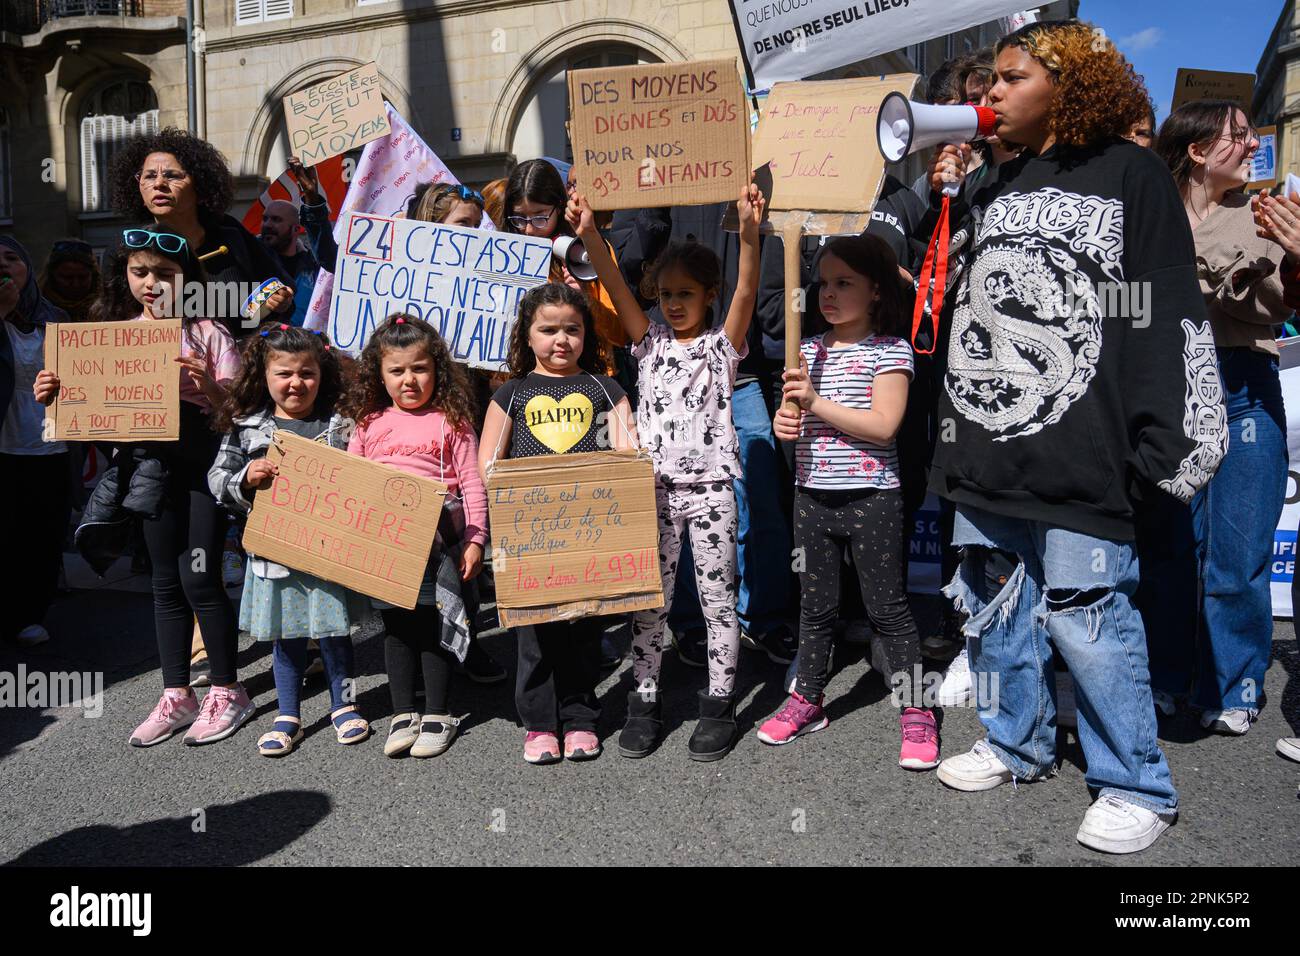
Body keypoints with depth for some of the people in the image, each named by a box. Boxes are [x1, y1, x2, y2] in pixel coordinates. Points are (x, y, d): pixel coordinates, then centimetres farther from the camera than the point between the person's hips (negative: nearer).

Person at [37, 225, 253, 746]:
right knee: (166, 582, 11)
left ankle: (227, 692, 13)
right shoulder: (115, 333, 9)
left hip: (201, 464, -4)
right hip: (148, 466, 5)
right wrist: (55, 394, -8)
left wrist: (209, 385, -26)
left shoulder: (207, 332, -4)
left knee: (199, 579, -4)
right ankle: (176, 696, 24)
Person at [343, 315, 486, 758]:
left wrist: (475, 540, -8)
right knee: (396, 623, 9)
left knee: (433, 620, 1)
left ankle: (437, 715, 15)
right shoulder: (369, 423, 12)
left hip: (438, 534, -3)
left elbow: (471, 484, -2)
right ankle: (403, 714, 21)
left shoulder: (450, 422, 1)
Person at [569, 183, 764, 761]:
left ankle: (719, 706, 18)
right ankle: (645, 702, 21)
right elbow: (617, 290, -4)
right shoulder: (651, 344, 8)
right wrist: (588, 235, -18)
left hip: (709, 488, -3)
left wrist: (748, 232, -31)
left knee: (718, 599, 5)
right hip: (654, 488, 3)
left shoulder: (722, 344, 1)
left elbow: (746, 293, -15)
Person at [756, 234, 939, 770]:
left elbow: (883, 425, -17)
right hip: (812, 497, 5)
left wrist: (817, 403, -19)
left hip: (871, 498, -5)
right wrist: (785, 423, -9)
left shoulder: (890, 349, -6)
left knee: (887, 606, 2)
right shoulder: (809, 350, 10)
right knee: (815, 605, 15)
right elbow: (795, 414, 14)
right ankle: (808, 700, 29)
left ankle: (915, 711, 14)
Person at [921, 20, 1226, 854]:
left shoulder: (1131, 175, 0)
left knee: (1087, 621, -4)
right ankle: (1018, 743, 34)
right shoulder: (997, 184, 18)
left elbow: (1169, 318, -6)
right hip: (985, 450, 7)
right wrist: (937, 196, 11)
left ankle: (1136, 787, 15)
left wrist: (1162, 442, -13)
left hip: (1077, 462, -6)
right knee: (995, 605, 15)